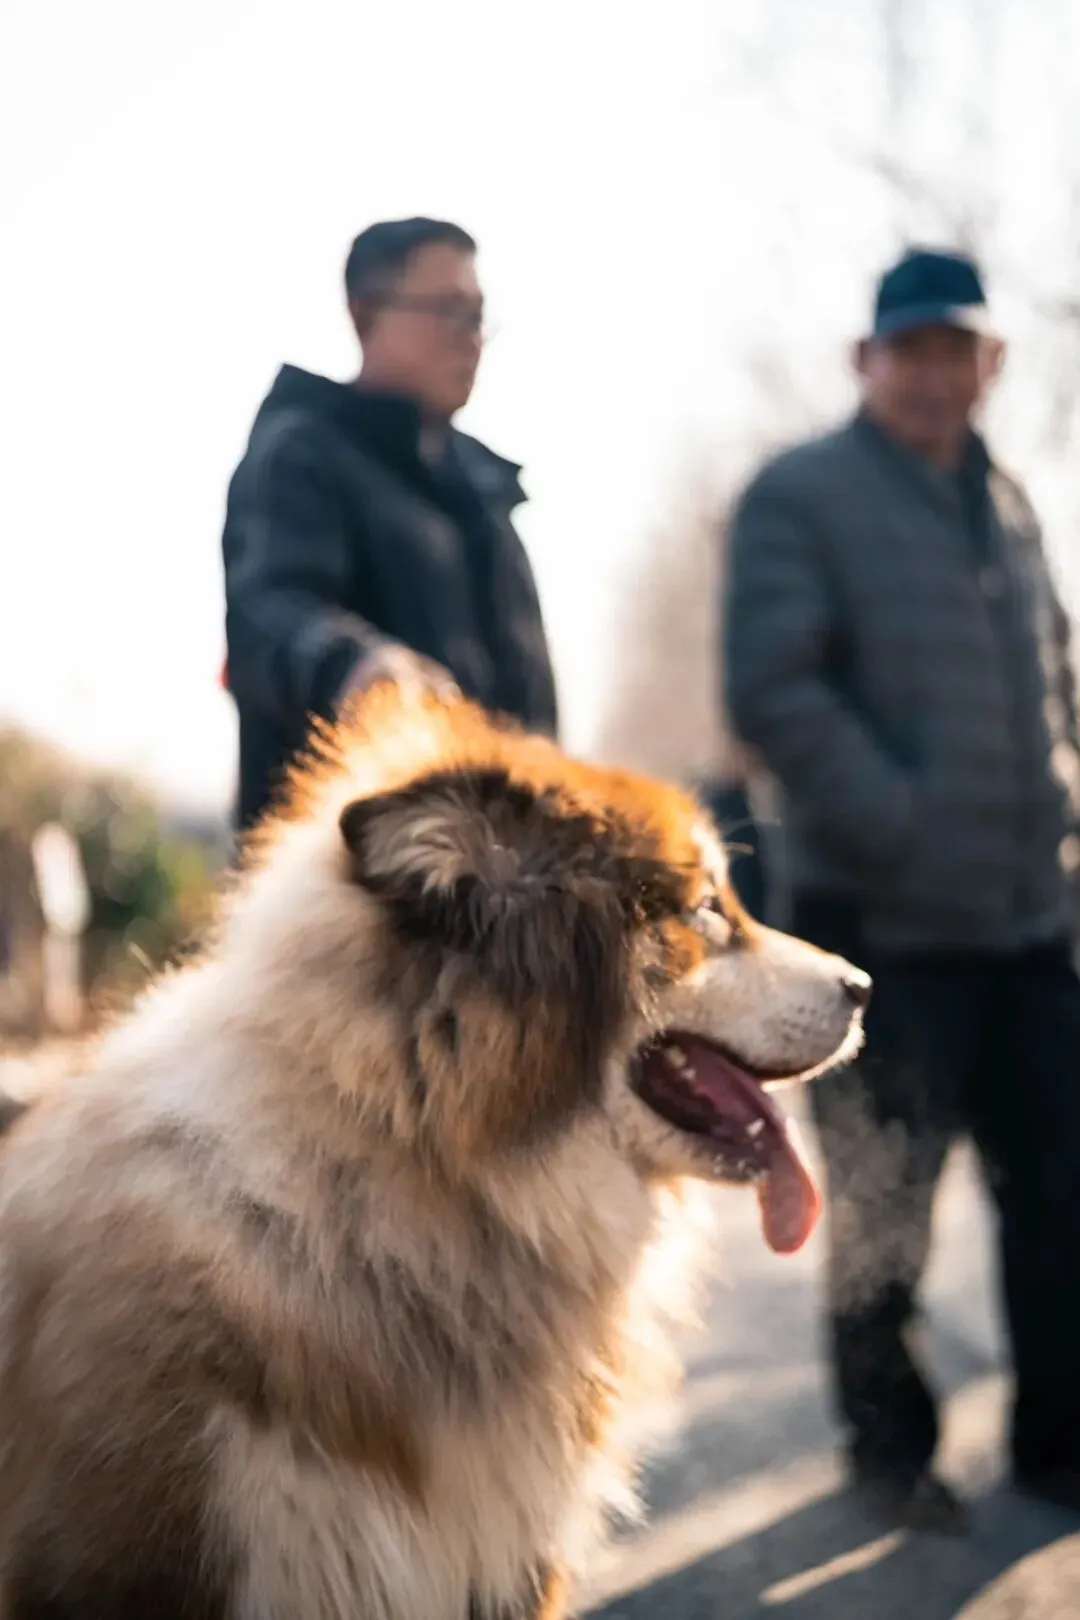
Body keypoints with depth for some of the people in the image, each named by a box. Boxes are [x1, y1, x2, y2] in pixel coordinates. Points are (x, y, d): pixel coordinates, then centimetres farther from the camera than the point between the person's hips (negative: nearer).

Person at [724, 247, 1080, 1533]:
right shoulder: (800, 497, -5)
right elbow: (771, 693, -14)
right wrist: (904, 831, -18)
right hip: (884, 919, -6)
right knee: (884, 1200, 6)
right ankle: (888, 1444, 24)